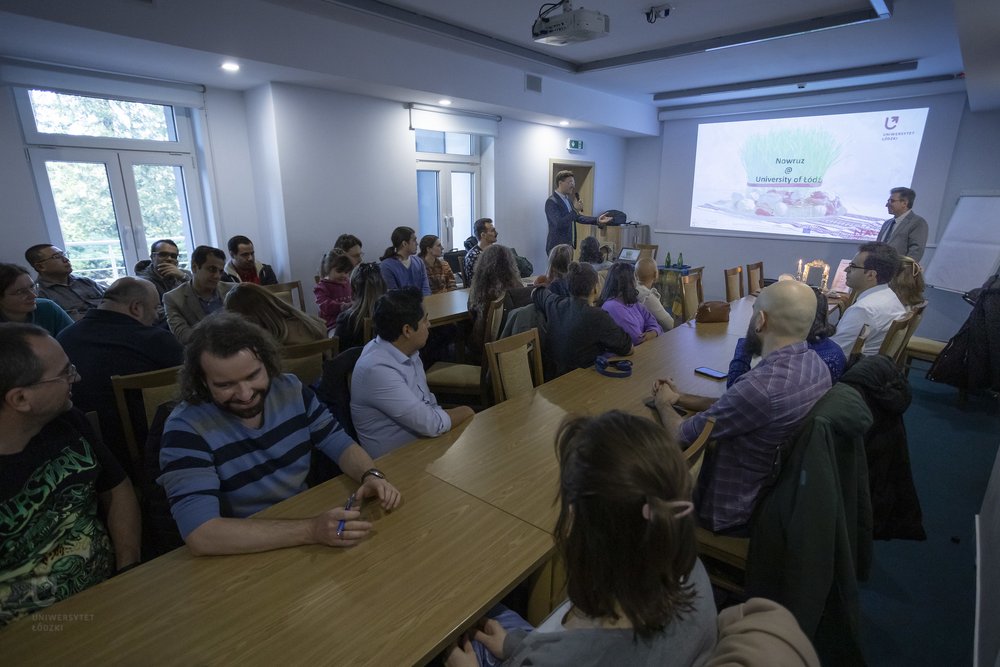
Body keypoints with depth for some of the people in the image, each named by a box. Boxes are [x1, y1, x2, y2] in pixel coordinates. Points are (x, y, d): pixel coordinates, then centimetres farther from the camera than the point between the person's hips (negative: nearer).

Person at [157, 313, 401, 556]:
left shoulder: (291, 390, -4)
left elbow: (338, 443, 2)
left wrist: (371, 475, -18)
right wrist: (311, 531, -34)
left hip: (308, 517, 4)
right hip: (244, 554, -4)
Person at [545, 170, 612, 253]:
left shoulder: (567, 200, 13)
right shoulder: (551, 202, -15)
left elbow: (578, 217, 15)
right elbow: (559, 224, -25)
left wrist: (597, 220, 5)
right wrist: (575, 210, -25)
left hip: (568, 246, 9)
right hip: (556, 247, -9)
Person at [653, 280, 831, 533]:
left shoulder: (761, 387, -36)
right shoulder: (815, 364, -8)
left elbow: (680, 436, -22)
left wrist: (663, 405, -2)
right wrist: (679, 398, 5)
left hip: (733, 512, -7)